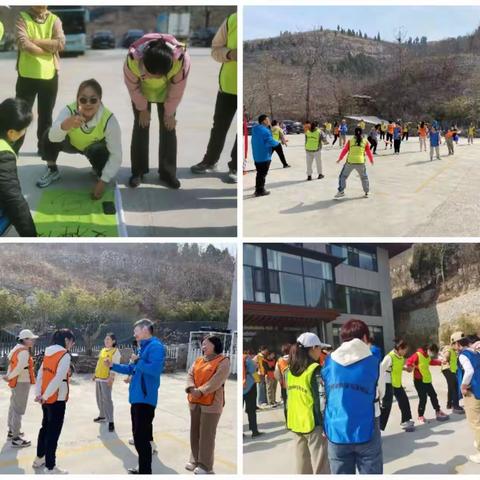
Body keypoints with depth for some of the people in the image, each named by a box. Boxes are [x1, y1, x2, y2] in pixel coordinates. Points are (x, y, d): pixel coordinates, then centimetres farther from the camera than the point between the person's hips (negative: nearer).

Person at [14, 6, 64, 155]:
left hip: (50, 75, 2)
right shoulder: (23, 18, -2)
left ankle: (44, 146, 25)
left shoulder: (54, 19, 4)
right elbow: (23, 43, -17)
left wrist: (34, 41, -15)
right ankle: (13, 148, 12)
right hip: (27, 75, -2)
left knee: (46, 115, 12)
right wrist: (49, 48, -12)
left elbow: (60, 43, -12)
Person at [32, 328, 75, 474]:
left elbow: (40, 374, 7)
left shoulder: (48, 353, 9)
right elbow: (59, 378, -23)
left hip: (47, 399, 8)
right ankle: (50, 467, 4)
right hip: (57, 399, -8)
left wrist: (38, 393, 4)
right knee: (53, 432, -1)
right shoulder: (65, 355, -16)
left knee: (45, 427, 22)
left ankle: (39, 458, 35)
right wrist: (45, 395, -17)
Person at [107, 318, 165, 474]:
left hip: (145, 399, -10)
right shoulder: (143, 348, 16)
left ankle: (146, 472, 4)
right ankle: (143, 468, 30)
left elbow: (155, 370, -29)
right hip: (137, 398, 10)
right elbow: (131, 370, 24)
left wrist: (137, 361, -17)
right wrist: (113, 366, 16)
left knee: (141, 439, -5)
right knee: (139, 436, 18)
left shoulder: (155, 346, -16)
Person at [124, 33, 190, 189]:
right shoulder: (133, 59, -40)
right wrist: (142, 109, -8)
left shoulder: (182, 60, -41)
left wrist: (169, 113, -10)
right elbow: (133, 87, -19)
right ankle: (138, 171, 11)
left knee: (168, 127, -2)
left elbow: (177, 91, -22)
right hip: (141, 91, 0)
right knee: (141, 127, -1)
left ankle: (167, 172, 8)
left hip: (165, 92, 0)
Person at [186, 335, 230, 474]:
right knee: (194, 432, 12)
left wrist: (201, 391, -21)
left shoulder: (223, 361, -5)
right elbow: (190, 375, 3)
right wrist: (192, 389, -16)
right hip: (195, 402, 7)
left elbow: (217, 380, -16)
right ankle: (195, 460, 25)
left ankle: (205, 465, 3)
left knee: (207, 434, -4)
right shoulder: (198, 360, 15)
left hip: (211, 402, -7)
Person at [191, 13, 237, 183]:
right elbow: (215, 49, -1)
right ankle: (209, 161, 30)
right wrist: (230, 54, -23)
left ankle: (236, 167, 23)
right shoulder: (232, 20, -8)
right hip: (228, 85, 2)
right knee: (219, 126, 12)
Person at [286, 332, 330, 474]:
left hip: (296, 423, 7)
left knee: (302, 466, 15)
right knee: (320, 467, 1)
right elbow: (322, 401, -16)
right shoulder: (316, 370, -13)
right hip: (313, 424, -7)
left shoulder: (291, 370, 7)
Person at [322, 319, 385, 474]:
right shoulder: (374, 363, -4)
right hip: (366, 432, -2)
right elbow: (380, 394, 8)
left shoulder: (328, 363, 2)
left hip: (336, 433, 2)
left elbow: (324, 395, 6)